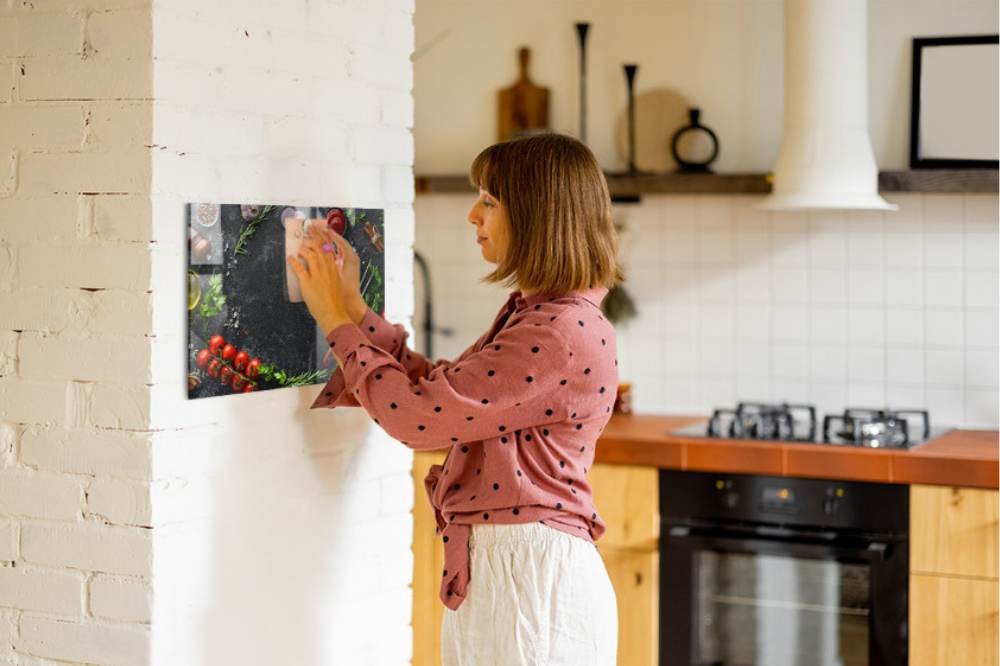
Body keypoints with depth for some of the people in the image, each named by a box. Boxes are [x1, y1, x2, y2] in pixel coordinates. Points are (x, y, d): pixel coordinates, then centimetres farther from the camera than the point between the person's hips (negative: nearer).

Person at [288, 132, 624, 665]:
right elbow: (438, 390, 13)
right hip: (494, 565, 9)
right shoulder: (531, 314, 13)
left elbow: (417, 415, -19)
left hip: (531, 576, -9)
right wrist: (354, 307, 10)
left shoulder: (562, 332, -19)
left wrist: (337, 321, -8)